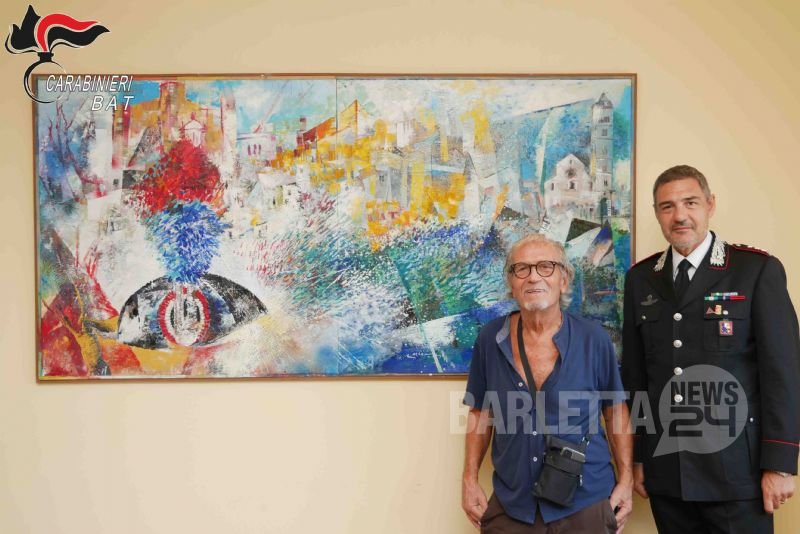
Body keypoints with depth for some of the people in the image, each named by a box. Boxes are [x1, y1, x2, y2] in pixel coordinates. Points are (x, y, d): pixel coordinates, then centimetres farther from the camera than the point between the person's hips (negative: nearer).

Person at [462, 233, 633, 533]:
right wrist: (469, 480, 1)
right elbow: (480, 412, 3)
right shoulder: (490, 339, -6)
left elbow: (616, 410, 2)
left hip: (586, 505, -1)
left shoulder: (594, 339, -9)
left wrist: (626, 479, 1)